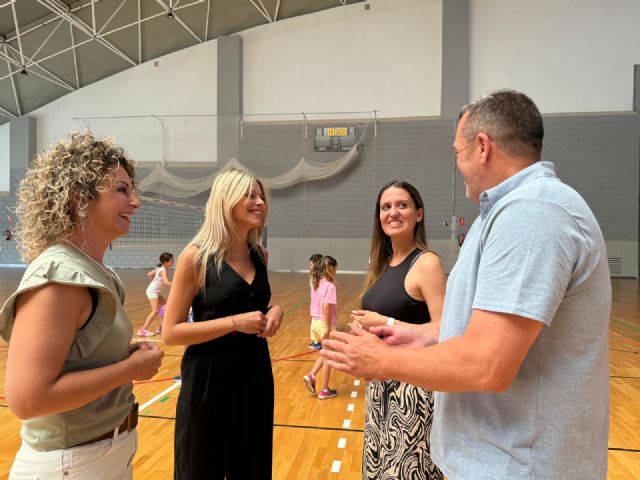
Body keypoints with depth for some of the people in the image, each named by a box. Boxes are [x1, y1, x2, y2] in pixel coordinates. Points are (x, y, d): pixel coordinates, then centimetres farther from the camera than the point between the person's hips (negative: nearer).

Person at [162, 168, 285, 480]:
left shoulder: (260, 256, 3)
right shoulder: (196, 256, -14)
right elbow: (170, 333, -14)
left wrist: (274, 312, -3)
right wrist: (234, 322, -22)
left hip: (256, 376, 6)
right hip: (209, 380, -5)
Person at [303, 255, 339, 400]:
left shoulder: (316, 284, 7)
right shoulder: (330, 286, -17)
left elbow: (317, 305, 10)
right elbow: (326, 308, -22)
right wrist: (327, 328, -20)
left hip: (315, 322, 8)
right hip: (323, 324, -8)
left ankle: (311, 376, 10)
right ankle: (324, 390, 17)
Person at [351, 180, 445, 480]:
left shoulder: (426, 263, -17)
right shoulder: (383, 263, 6)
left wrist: (386, 323, -21)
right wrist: (364, 325, -2)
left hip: (413, 385, -8)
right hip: (381, 382, 8)